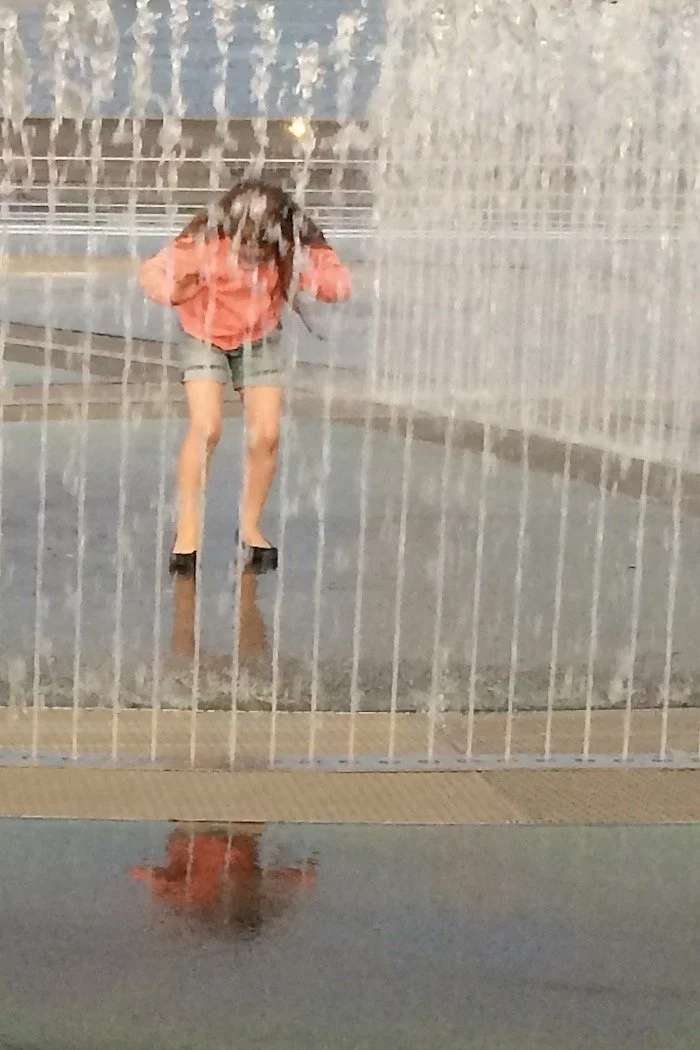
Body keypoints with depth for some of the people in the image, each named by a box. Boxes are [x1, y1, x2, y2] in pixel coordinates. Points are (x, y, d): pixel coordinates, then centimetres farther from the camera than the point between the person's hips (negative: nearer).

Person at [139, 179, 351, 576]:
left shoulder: (298, 244, -22)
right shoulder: (206, 241, -29)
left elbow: (340, 285, -21)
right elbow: (152, 272, -21)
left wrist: (305, 275, -39)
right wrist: (176, 292, -42)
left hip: (260, 339, 3)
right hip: (205, 336, -2)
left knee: (266, 434, -9)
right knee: (206, 427, -20)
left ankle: (250, 526, 12)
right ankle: (188, 528, -6)